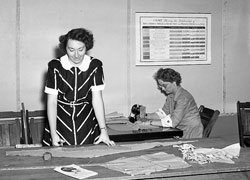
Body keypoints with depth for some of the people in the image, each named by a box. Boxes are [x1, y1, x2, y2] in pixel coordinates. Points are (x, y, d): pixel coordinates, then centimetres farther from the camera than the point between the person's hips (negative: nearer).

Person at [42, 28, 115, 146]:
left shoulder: (95, 65, -6)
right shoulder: (55, 66, -9)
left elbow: (97, 99, -8)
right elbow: (52, 101, -8)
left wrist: (103, 130, -15)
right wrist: (53, 133, -16)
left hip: (87, 124, 1)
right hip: (60, 122, -1)